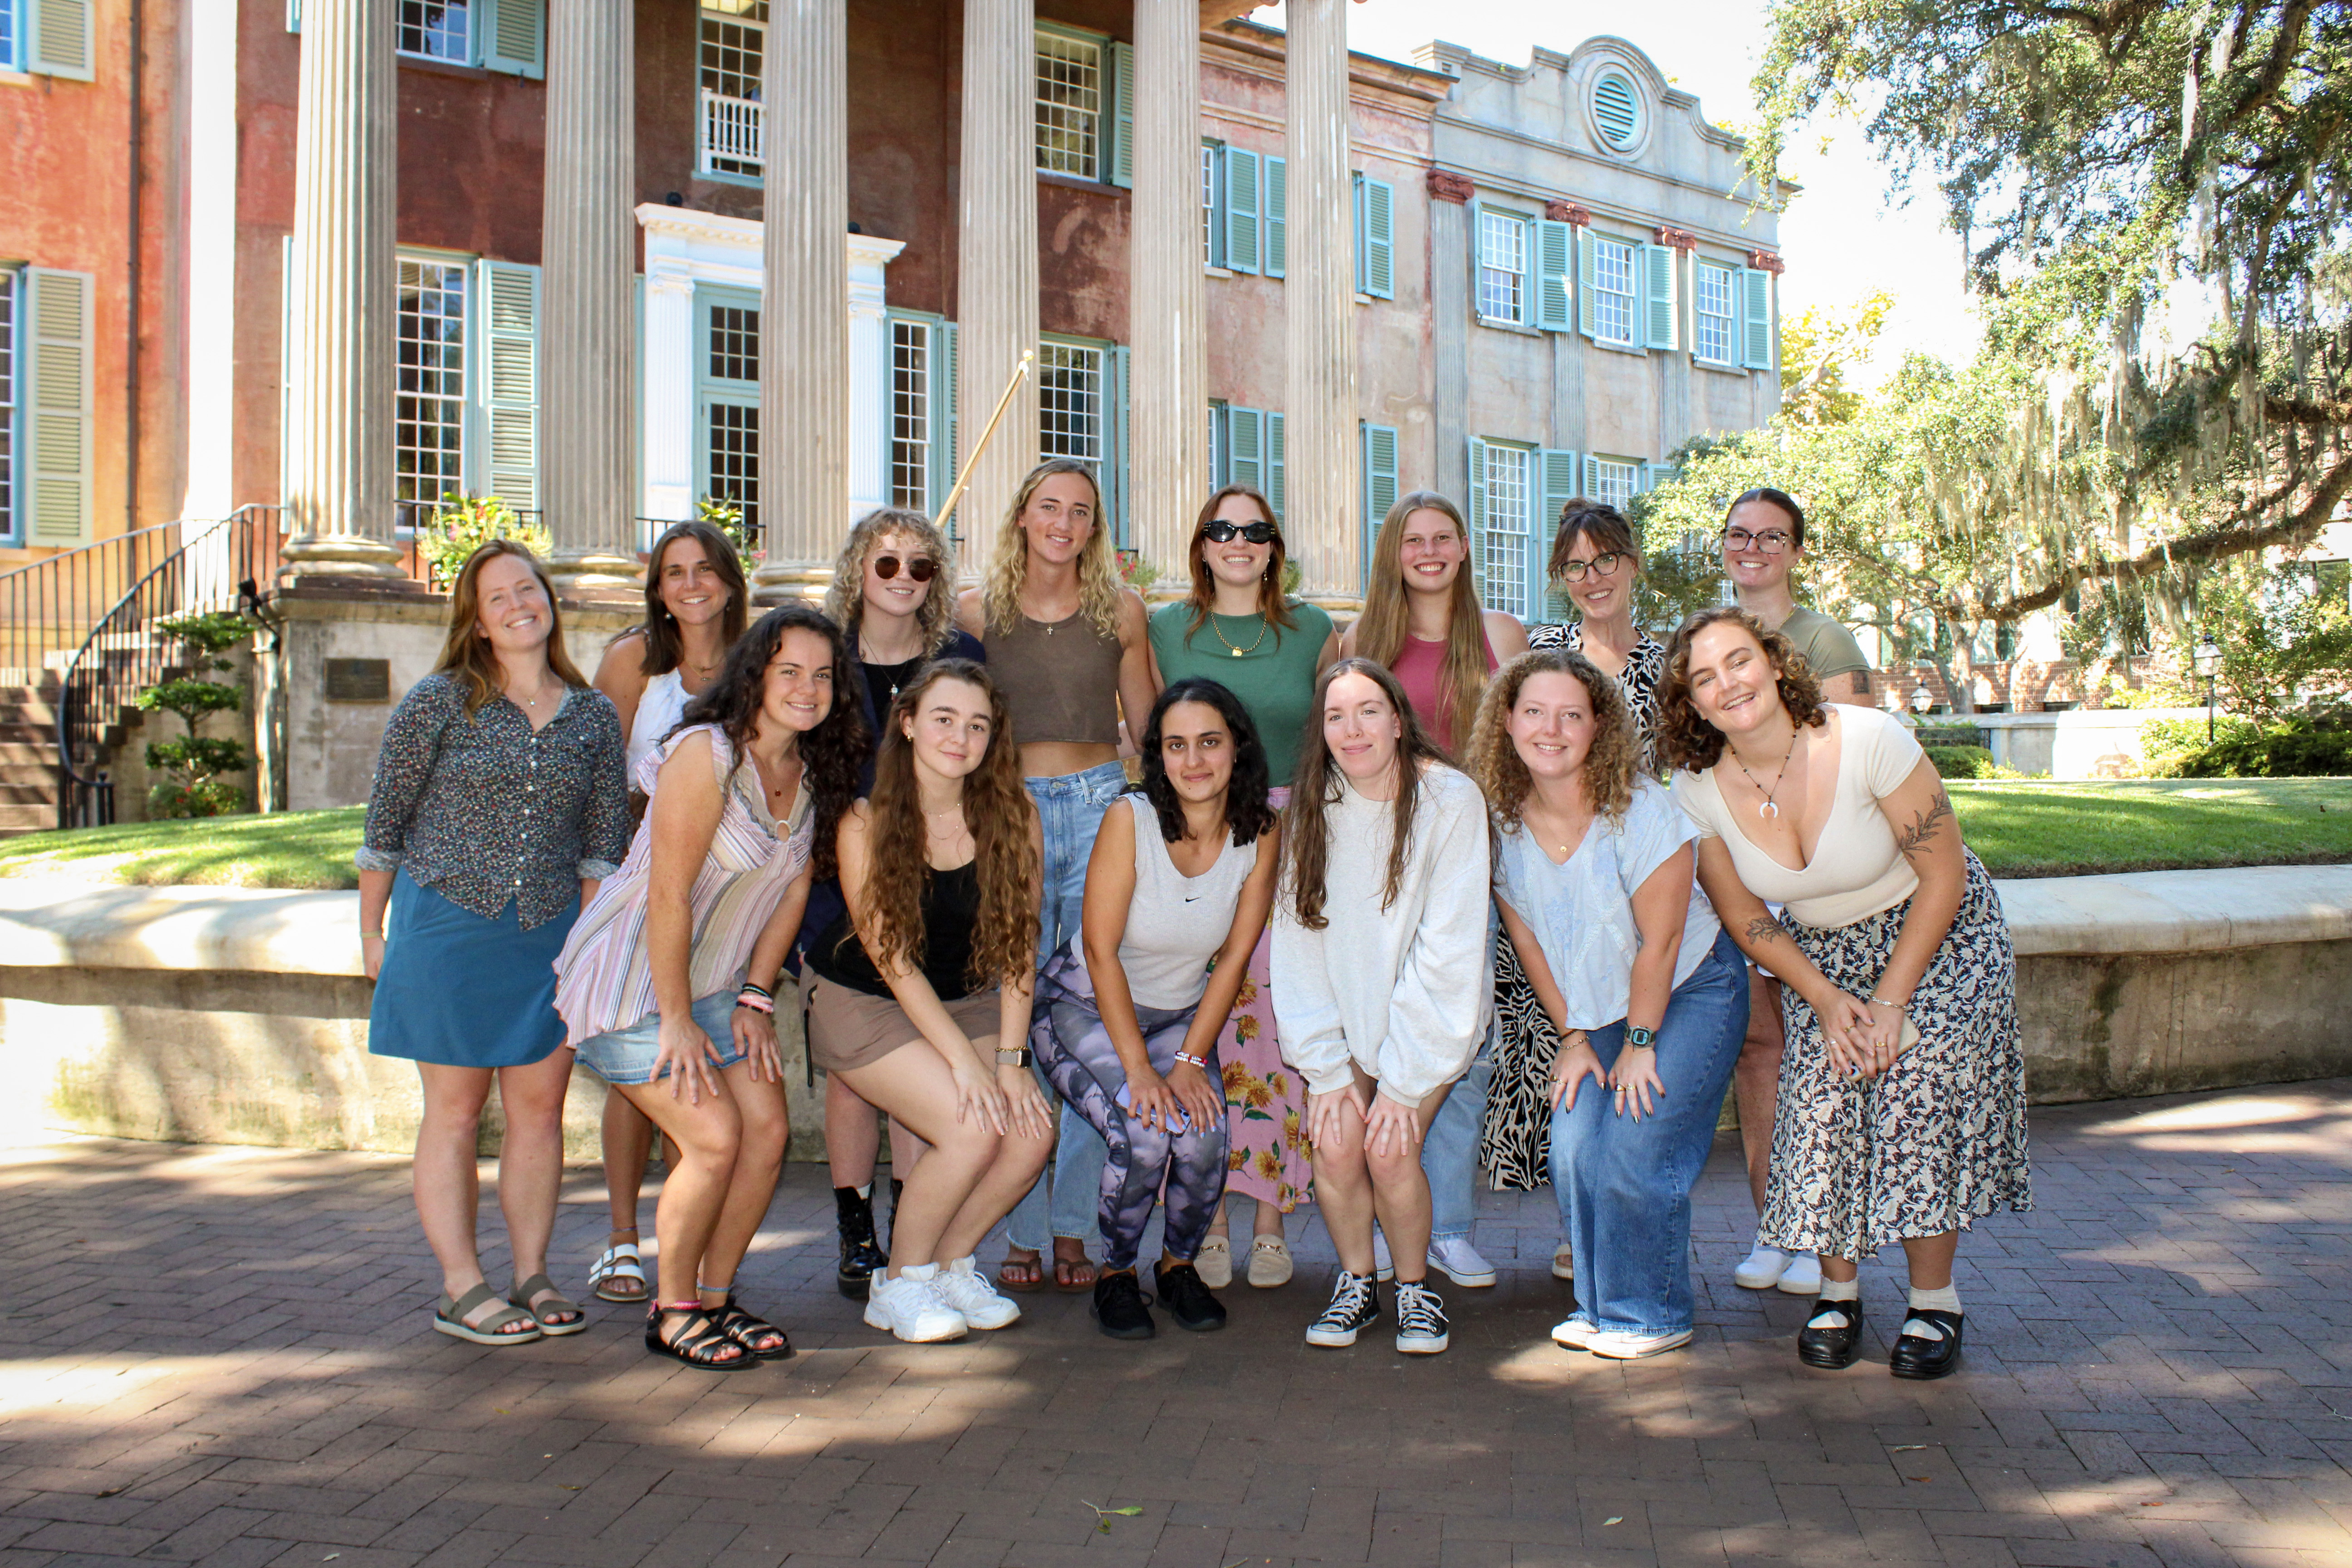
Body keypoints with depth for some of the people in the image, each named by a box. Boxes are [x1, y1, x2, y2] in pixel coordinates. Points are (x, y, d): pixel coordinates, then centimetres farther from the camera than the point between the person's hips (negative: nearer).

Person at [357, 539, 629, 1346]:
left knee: (541, 1109, 6)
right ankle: (462, 1288, 10)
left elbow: (603, 841, 7)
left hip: (550, 935, 3)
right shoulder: (438, 703, -4)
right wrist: (372, 934, 3)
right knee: (455, 1109, 3)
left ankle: (532, 1277, 18)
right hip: (447, 927, -3)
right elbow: (384, 824, 1)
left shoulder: (593, 716, 5)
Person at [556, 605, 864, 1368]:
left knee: (768, 1129, -1)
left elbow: (794, 888, 7)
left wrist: (755, 997, 2)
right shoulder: (706, 755, -22)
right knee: (714, 1138, -14)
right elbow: (668, 895, -22)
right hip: (632, 980, -7)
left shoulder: (815, 771, 1)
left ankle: (715, 1297, 17)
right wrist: (676, 1020, -19)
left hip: (714, 981, 7)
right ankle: (672, 1312, 7)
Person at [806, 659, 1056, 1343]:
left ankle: (949, 1265, 10)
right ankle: (902, 1283, 2)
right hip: (862, 1003, -4)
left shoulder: (1013, 816, -10)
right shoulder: (867, 821, -18)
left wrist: (1010, 1059, -16)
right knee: (972, 1129, -22)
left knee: (1032, 1129, -14)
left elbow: (1018, 947, -9)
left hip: (966, 999, 4)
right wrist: (964, 1059, -24)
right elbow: (891, 958, -19)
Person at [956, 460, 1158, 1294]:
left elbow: (1149, 731, 13)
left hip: (1101, 807, 0)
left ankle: (1075, 1228, 8)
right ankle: (1022, 1233, 8)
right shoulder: (978, 611, 7)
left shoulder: (1121, 610, 8)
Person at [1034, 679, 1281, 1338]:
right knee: (1143, 1134, -26)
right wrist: (1138, 1069, -24)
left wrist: (1190, 1062, -14)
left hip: (1181, 1016, 3)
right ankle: (1115, 1274, 2)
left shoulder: (1259, 834, -10)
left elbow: (1234, 959, -6)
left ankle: (1180, 1266, 8)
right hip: (1084, 1007, -3)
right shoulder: (1130, 819, -20)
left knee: (1203, 1136, -23)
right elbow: (1100, 950, -19)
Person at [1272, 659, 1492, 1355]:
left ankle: (1415, 1288, 7)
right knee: (1335, 1140, -17)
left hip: (1431, 1013, -3)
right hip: (1344, 1016, 3)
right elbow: (1298, 945, -5)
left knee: (1389, 1147, -20)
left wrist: (1403, 1081, -19)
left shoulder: (1450, 801, -17)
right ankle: (1356, 1283, 9)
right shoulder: (1310, 810, -6)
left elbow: (1449, 950, -18)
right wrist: (1326, 1070, -13)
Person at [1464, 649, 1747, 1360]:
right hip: (1596, 1004, 5)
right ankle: (1601, 1306, 15)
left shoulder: (1641, 810, -25)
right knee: (1574, 1153, -7)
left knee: (1635, 1155, -12)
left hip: (1690, 990, -4)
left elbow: (1661, 940, -18)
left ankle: (1654, 1317, 9)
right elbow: (1528, 938, 0)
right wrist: (1573, 1036, 2)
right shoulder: (1502, 819, -11)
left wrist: (1640, 1044, -12)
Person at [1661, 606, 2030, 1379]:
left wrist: (1891, 998, -17)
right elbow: (1745, 918, -1)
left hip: (1940, 934, -3)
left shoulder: (1869, 740, -27)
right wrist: (1825, 998, -10)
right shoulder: (1698, 789, -16)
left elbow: (1944, 874, -17)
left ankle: (1934, 1302, -2)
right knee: (1821, 1103, -14)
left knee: (1920, 1090, -19)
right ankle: (1838, 1291, 7)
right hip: (1822, 953, 3)